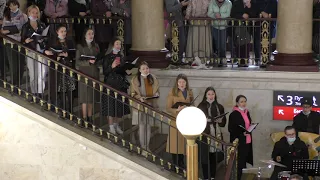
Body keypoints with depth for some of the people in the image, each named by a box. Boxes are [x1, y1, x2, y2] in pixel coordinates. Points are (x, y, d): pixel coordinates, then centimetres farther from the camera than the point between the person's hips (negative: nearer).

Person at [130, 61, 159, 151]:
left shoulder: (153, 79, 6)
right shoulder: (135, 80, -5)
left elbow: (156, 90, 15)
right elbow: (133, 93, -4)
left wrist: (156, 95, -7)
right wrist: (139, 98, -21)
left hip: (151, 104, 3)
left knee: (148, 125, 9)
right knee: (142, 125, 0)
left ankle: (147, 146, 17)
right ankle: (142, 146, 8)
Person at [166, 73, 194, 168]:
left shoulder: (190, 92, 8)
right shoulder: (172, 92, -6)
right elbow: (168, 108, -6)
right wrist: (177, 110, -22)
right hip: (176, 122, -4)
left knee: (183, 142, 10)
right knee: (175, 144, -1)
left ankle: (181, 164, 24)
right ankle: (175, 165, 10)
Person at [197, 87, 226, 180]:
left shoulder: (219, 107, 9)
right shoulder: (201, 106, -1)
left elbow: (223, 123, 12)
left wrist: (220, 120, -8)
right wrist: (206, 120, -18)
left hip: (216, 135, 3)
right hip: (205, 135, -3)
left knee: (214, 158, 5)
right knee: (205, 158, -2)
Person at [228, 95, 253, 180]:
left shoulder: (247, 112, 12)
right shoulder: (234, 114, -10)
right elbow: (231, 129, -13)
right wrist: (241, 133, -22)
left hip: (247, 141, 7)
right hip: (238, 142, -7)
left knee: (244, 160, 9)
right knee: (239, 162, -4)